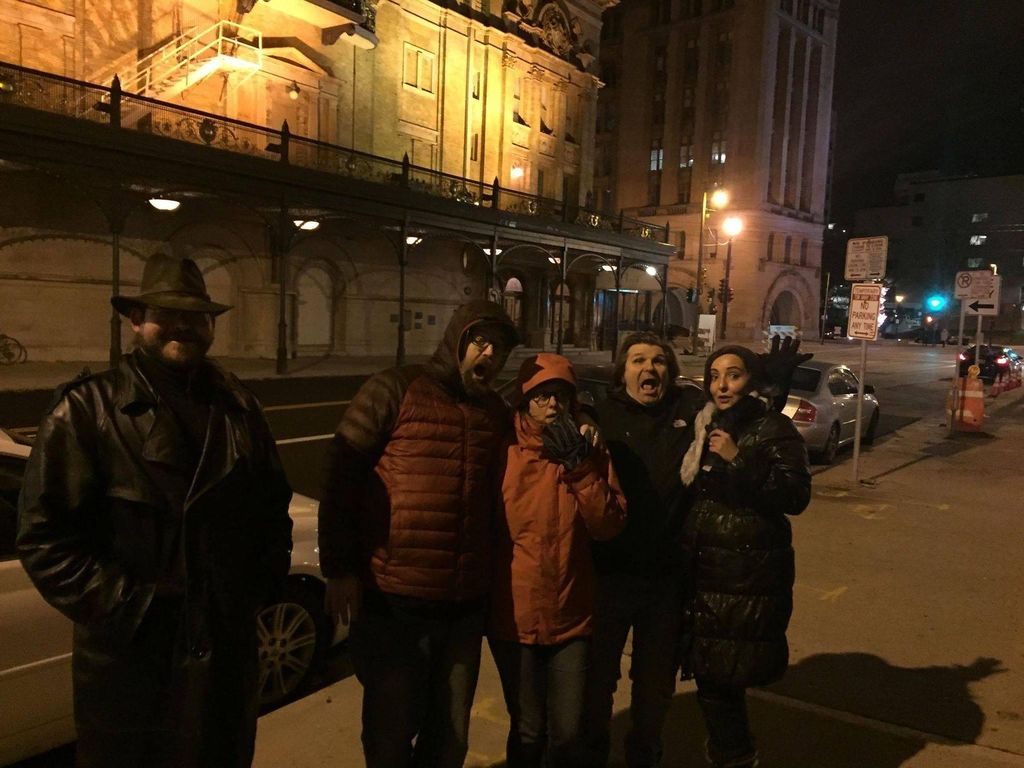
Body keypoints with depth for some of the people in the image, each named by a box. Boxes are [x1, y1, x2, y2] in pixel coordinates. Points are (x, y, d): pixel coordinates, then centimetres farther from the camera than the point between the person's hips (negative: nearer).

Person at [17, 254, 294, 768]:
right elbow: (44, 536, -13)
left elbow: (273, 502, 13)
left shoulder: (237, 406, 5)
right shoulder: (86, 409, -10)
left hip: (229, 645, 5)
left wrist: (264, 580, 2)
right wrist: (126, 606, -16)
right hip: (130, 655, -4)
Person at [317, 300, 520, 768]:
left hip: (465, 607, 5)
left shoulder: (496, 412, 10)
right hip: (391, 604, -4)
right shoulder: (393, 391, -6)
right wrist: (339, 569, -12)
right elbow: (341, 477, -8)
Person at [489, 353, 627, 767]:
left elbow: (610, 525, -7)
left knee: (568, 732, 11)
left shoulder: (590, 450, 1)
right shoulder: (503, 451, -5)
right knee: (529, 731, 8)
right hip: (514, 616, -2)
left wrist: (579, 466, -17)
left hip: (571, 616, 2)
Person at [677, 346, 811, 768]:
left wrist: (738, 459, -23)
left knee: (723, 675, -4)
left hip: (749, 576, -5)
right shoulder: (705, 426, 11)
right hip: (701, 570, 6)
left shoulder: (775, 429, -6)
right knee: (709, 673, 11)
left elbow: (796, 496, -17)